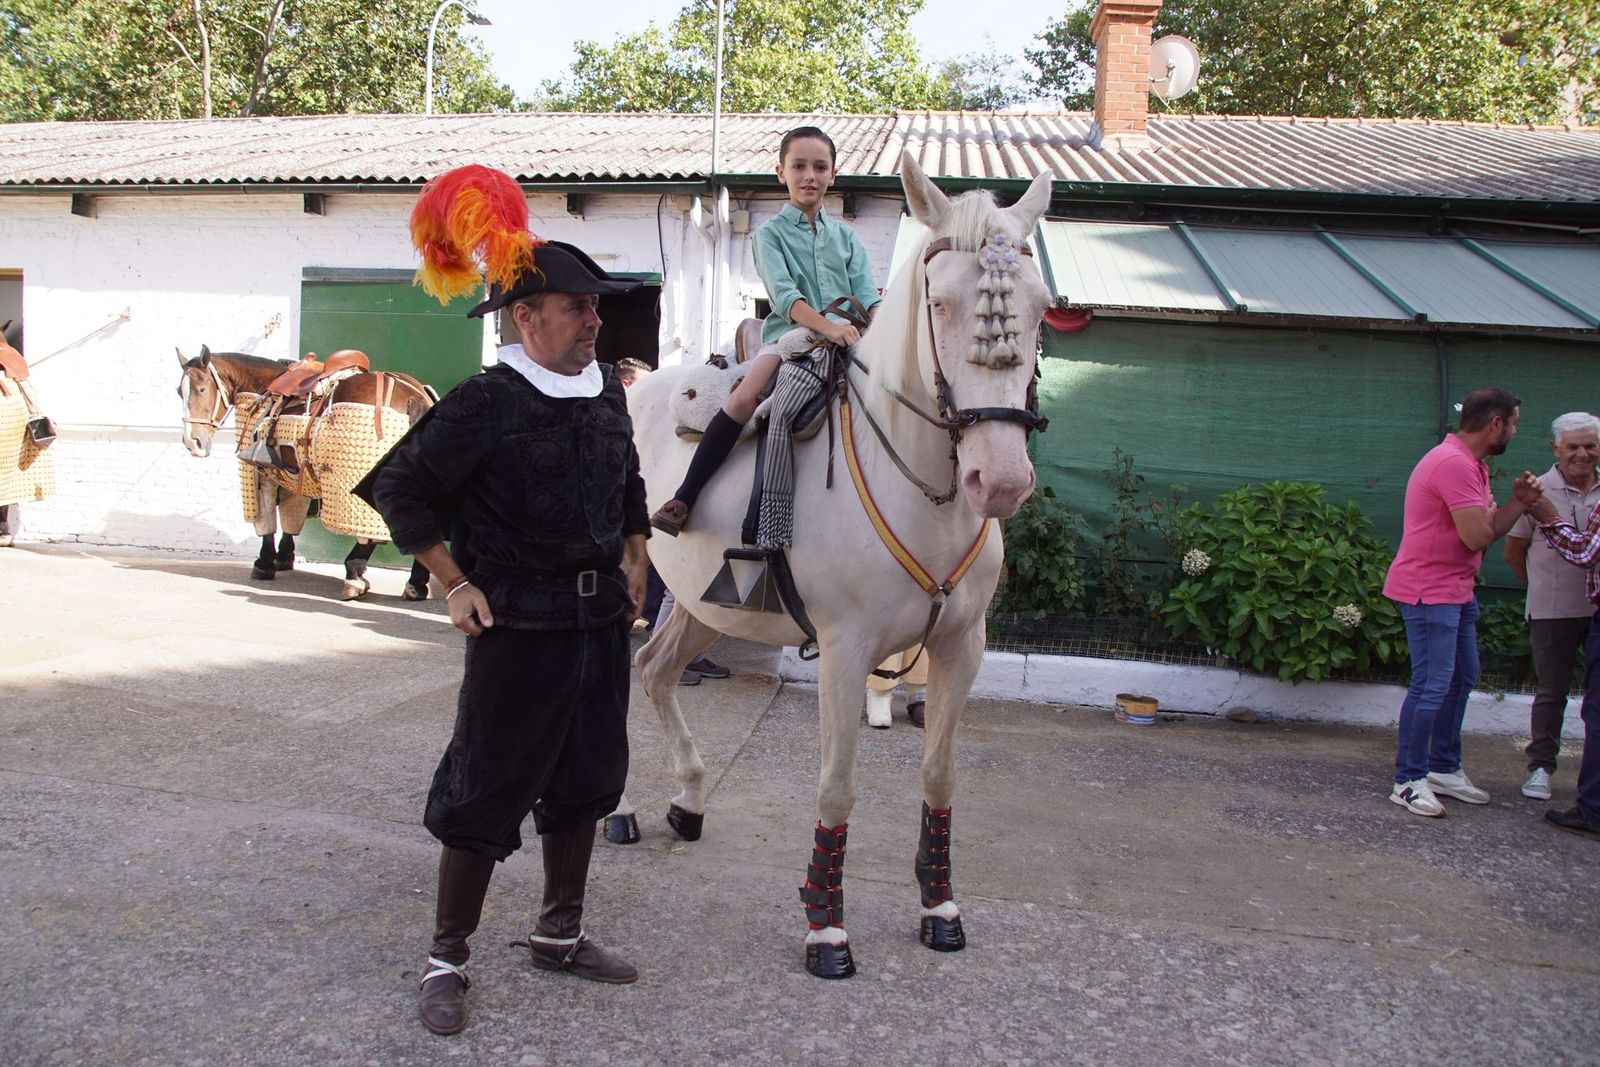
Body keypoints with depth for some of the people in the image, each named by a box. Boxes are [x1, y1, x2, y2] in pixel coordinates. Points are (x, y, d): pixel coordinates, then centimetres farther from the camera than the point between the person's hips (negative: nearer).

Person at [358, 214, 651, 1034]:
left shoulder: (608, 392, 7)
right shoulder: (485, 403, -13)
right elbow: (400, 488, -7)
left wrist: (633, 561, 12)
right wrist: (455, 585, -9)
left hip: (602, 619, 7)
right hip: (518, 625, -7)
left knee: (585, 780, 16)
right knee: (487, 792, 1)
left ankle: (559, 934, 34)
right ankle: (446, 960, 18)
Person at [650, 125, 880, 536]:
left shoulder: (846, 237, 19)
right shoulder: (771, 233, 7)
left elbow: (868, 296, 7)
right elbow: (784, 295, -9)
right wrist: (827, 325, -26)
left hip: (848, 342, 4)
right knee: (744, 398, -28)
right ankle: (682, 502, -23)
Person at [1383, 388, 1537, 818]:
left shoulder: (1470, 465, 16)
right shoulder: (1454, 463, -20)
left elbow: (1489, 528, 12)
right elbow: (1478, 536, -23)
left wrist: (1520, 500, -1)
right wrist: (1489, 511, -2)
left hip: (1455, 591, 11)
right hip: (1429, 592, -11)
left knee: (1462, 678, 17)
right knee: (1432, 685, -9)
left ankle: (1443, 768, 27)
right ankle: (1408, 781, -1)